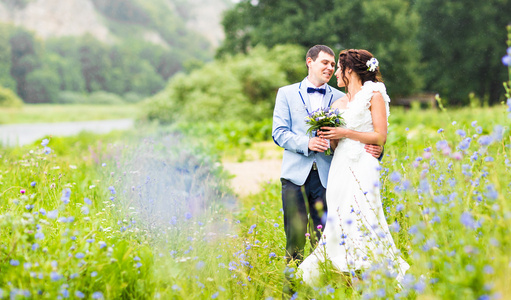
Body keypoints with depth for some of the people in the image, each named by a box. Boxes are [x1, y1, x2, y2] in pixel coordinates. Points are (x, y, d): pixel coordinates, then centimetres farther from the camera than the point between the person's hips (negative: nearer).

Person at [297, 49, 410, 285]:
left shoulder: (374, 96, 2)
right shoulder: (339, 104, 19)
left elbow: (380, 137, -6)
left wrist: (346, 133, -10)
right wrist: (328, 135, -1)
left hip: (362, 166, -6)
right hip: (340, 167, 6)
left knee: (360, 220, -14)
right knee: (339, 221, -3)